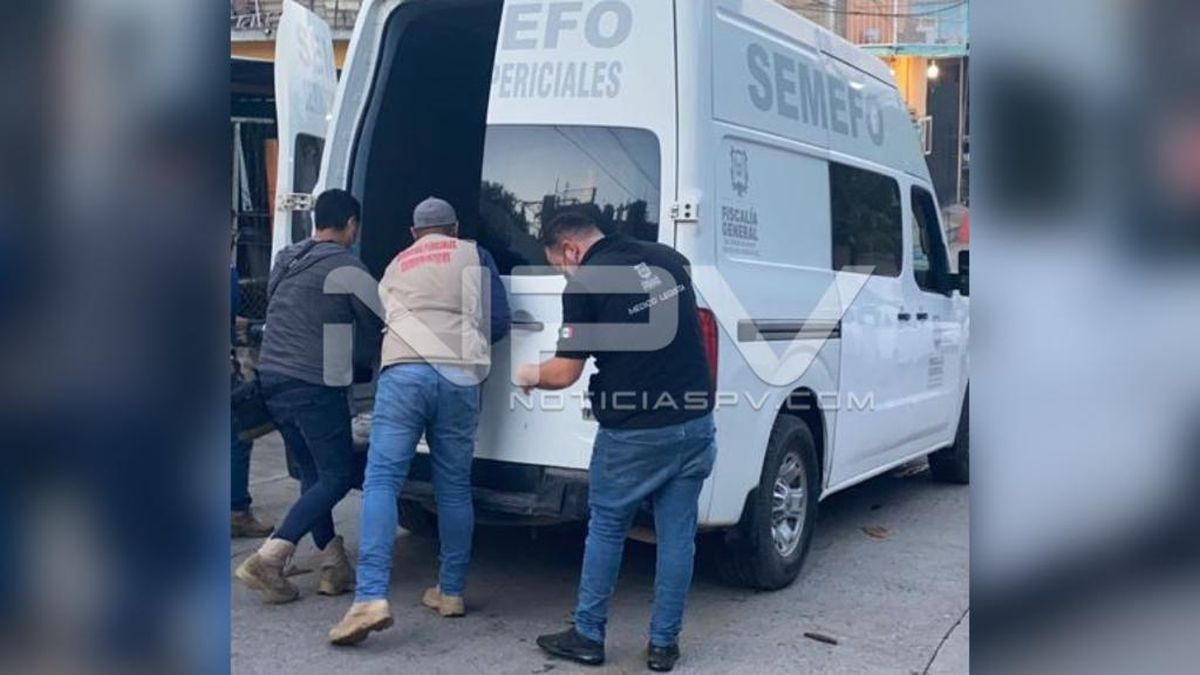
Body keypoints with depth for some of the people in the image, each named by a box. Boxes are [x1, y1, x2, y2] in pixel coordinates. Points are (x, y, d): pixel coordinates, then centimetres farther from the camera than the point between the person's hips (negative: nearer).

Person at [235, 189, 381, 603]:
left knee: (313, 473, 14)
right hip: (314, 385, -8)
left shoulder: (285, 261, 14)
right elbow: (374, 327, 0)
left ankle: (334, 567, 15)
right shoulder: (348, 268, -8)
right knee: (338, 475, 0)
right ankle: (268, 559, -8)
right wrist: (360, 357, 21)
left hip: (272, 379, 8)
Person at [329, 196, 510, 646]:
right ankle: (451, 592, 19)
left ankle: (371, 597, -19)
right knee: (454, 487, 11)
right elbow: (498, 323, 16)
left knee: (381, 480, -5)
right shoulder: (473, 256, 21)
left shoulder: (396, 266, 29)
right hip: (459, 377, 0)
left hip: (404, 372, 0)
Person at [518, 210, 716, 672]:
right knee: (677, 534, 9)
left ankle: (588, 637, 21)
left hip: (633, 432, -5)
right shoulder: (669, 259, 8)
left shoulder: (584, 284, -10)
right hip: (694, 422, 5)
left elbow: (564, 374, -8)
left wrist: (530, 377, 11)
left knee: (606, 529, 12)